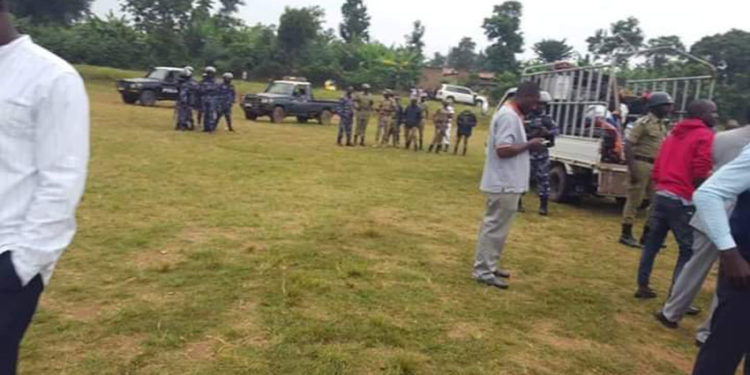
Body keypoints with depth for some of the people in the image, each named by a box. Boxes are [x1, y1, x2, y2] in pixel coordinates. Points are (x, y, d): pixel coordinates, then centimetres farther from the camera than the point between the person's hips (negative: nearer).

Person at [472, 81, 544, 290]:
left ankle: (488, 265, 26)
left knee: (495, 226, 16)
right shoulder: (508, 116, -18)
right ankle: (483, 271, 3)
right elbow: (503, 149, -25)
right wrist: (529, 145, -16)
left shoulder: (512, 114, 15)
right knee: (495, 227, -4)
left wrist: (527, 144, 9)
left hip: (507, 183, 11)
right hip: (504, 184, -11)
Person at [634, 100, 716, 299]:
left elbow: (656, 169, 18)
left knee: (652, 242, 14)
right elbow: (700, 174, -15)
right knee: (689, 250, 0)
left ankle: (643, 286, 20)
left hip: (661, 195, 8)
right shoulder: (706, 136, -5)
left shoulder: (674, 134, 19)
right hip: (683, 201, -8)